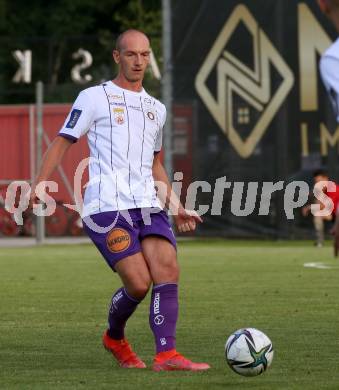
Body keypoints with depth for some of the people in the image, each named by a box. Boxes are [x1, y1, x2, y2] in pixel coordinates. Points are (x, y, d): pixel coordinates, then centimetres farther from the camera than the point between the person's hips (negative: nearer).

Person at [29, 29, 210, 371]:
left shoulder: (156, 109, 21)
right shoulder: (94, 98, 4)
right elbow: (62, 142, 3)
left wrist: (176, 206, 22)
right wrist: (38, 186, -8)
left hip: (147, 206, 6)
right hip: (107, 207, -6)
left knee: (168, 271, -15)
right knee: (139, 283, -15)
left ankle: (166, 355, -17)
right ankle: (114, 337, 15)